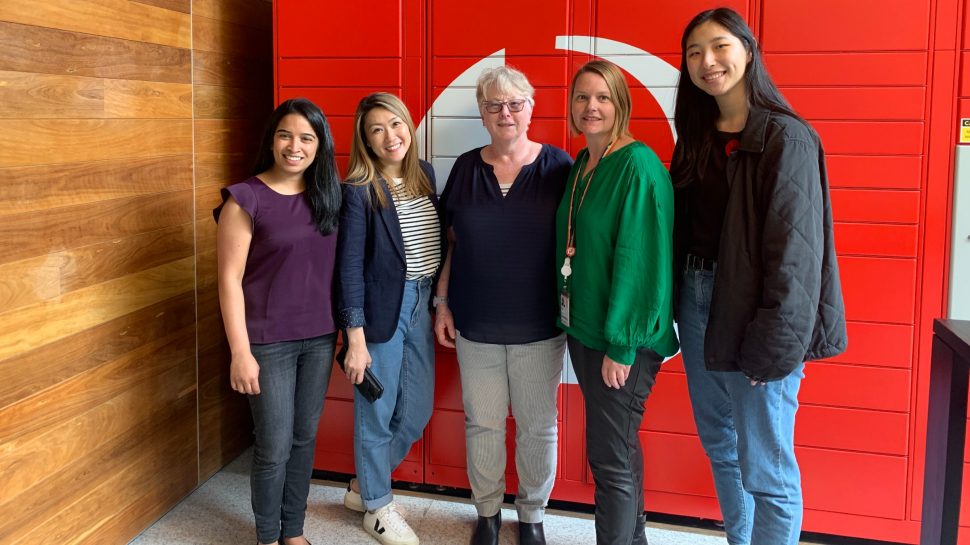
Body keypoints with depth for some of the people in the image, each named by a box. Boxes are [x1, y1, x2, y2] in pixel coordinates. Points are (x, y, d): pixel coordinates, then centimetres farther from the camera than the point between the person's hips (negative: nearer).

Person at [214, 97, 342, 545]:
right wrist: (240, 351, -15)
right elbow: (230, 279, -12)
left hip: (320, 337, 5)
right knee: (275, 446, 5)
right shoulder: (246, 199, -11)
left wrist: (342, 328, 5)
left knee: (305, 437, 15)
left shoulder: (327, 196, 4)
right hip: (269, 341, -5)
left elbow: (337, 266, 9)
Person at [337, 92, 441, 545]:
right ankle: (377, 506, 30)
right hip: (380, 308, -6)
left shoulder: (425, 174, 5)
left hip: (421, 304, 6)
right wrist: (355, 337, -15)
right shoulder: (358, 191, -12)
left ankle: (364, 485, 37)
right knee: (377, 413, 8)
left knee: (417, 411, 14)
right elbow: (349, 266, -13)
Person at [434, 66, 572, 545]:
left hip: (539, 326, -2)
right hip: (475, 325, 2)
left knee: (538, 425, 10)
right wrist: (442, 303, 5)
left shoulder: (557, 167, -3)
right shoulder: (466, 168, 4)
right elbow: (451, 243, 9)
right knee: (482, 422, 11)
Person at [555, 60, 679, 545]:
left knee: (610, 458, -1)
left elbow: (638, 259, -19)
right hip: (583, 329, 8)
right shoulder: (580, 166, 10)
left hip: (624, 339, -8)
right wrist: (573, 323, 13)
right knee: (620, 446, 19)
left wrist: (621, 344, -20)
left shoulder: (638, 165, -15)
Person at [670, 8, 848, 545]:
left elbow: (793, 251, -17)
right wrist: (677, 307, 6)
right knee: (719, 444, 19)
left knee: (765, 469, 0)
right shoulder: (696, 136, 11)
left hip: (754, 313, -7)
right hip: (697, 302, 8)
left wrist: (773, 345, -20)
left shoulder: (787, 138, -12)